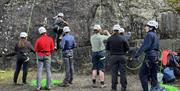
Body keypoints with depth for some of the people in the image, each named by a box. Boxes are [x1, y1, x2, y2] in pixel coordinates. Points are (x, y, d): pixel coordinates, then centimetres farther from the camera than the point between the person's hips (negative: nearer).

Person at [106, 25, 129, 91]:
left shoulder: (109, 39, -4)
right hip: (121, 56, -1)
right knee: (122, 72, 7)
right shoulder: (123, 38, -6)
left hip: (113, 57, 1)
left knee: (114, 73, 6)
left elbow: (107, 48, 4)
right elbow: (127, 48, -2)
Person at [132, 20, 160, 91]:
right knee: (153, 74, 12)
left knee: (142, 74, -3)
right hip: (156, 56, 9)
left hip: (149, 56, -9)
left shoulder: (149, 35, -11)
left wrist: (135, 56, -18)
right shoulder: (155, 36, 18)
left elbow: (144, 47, -19)